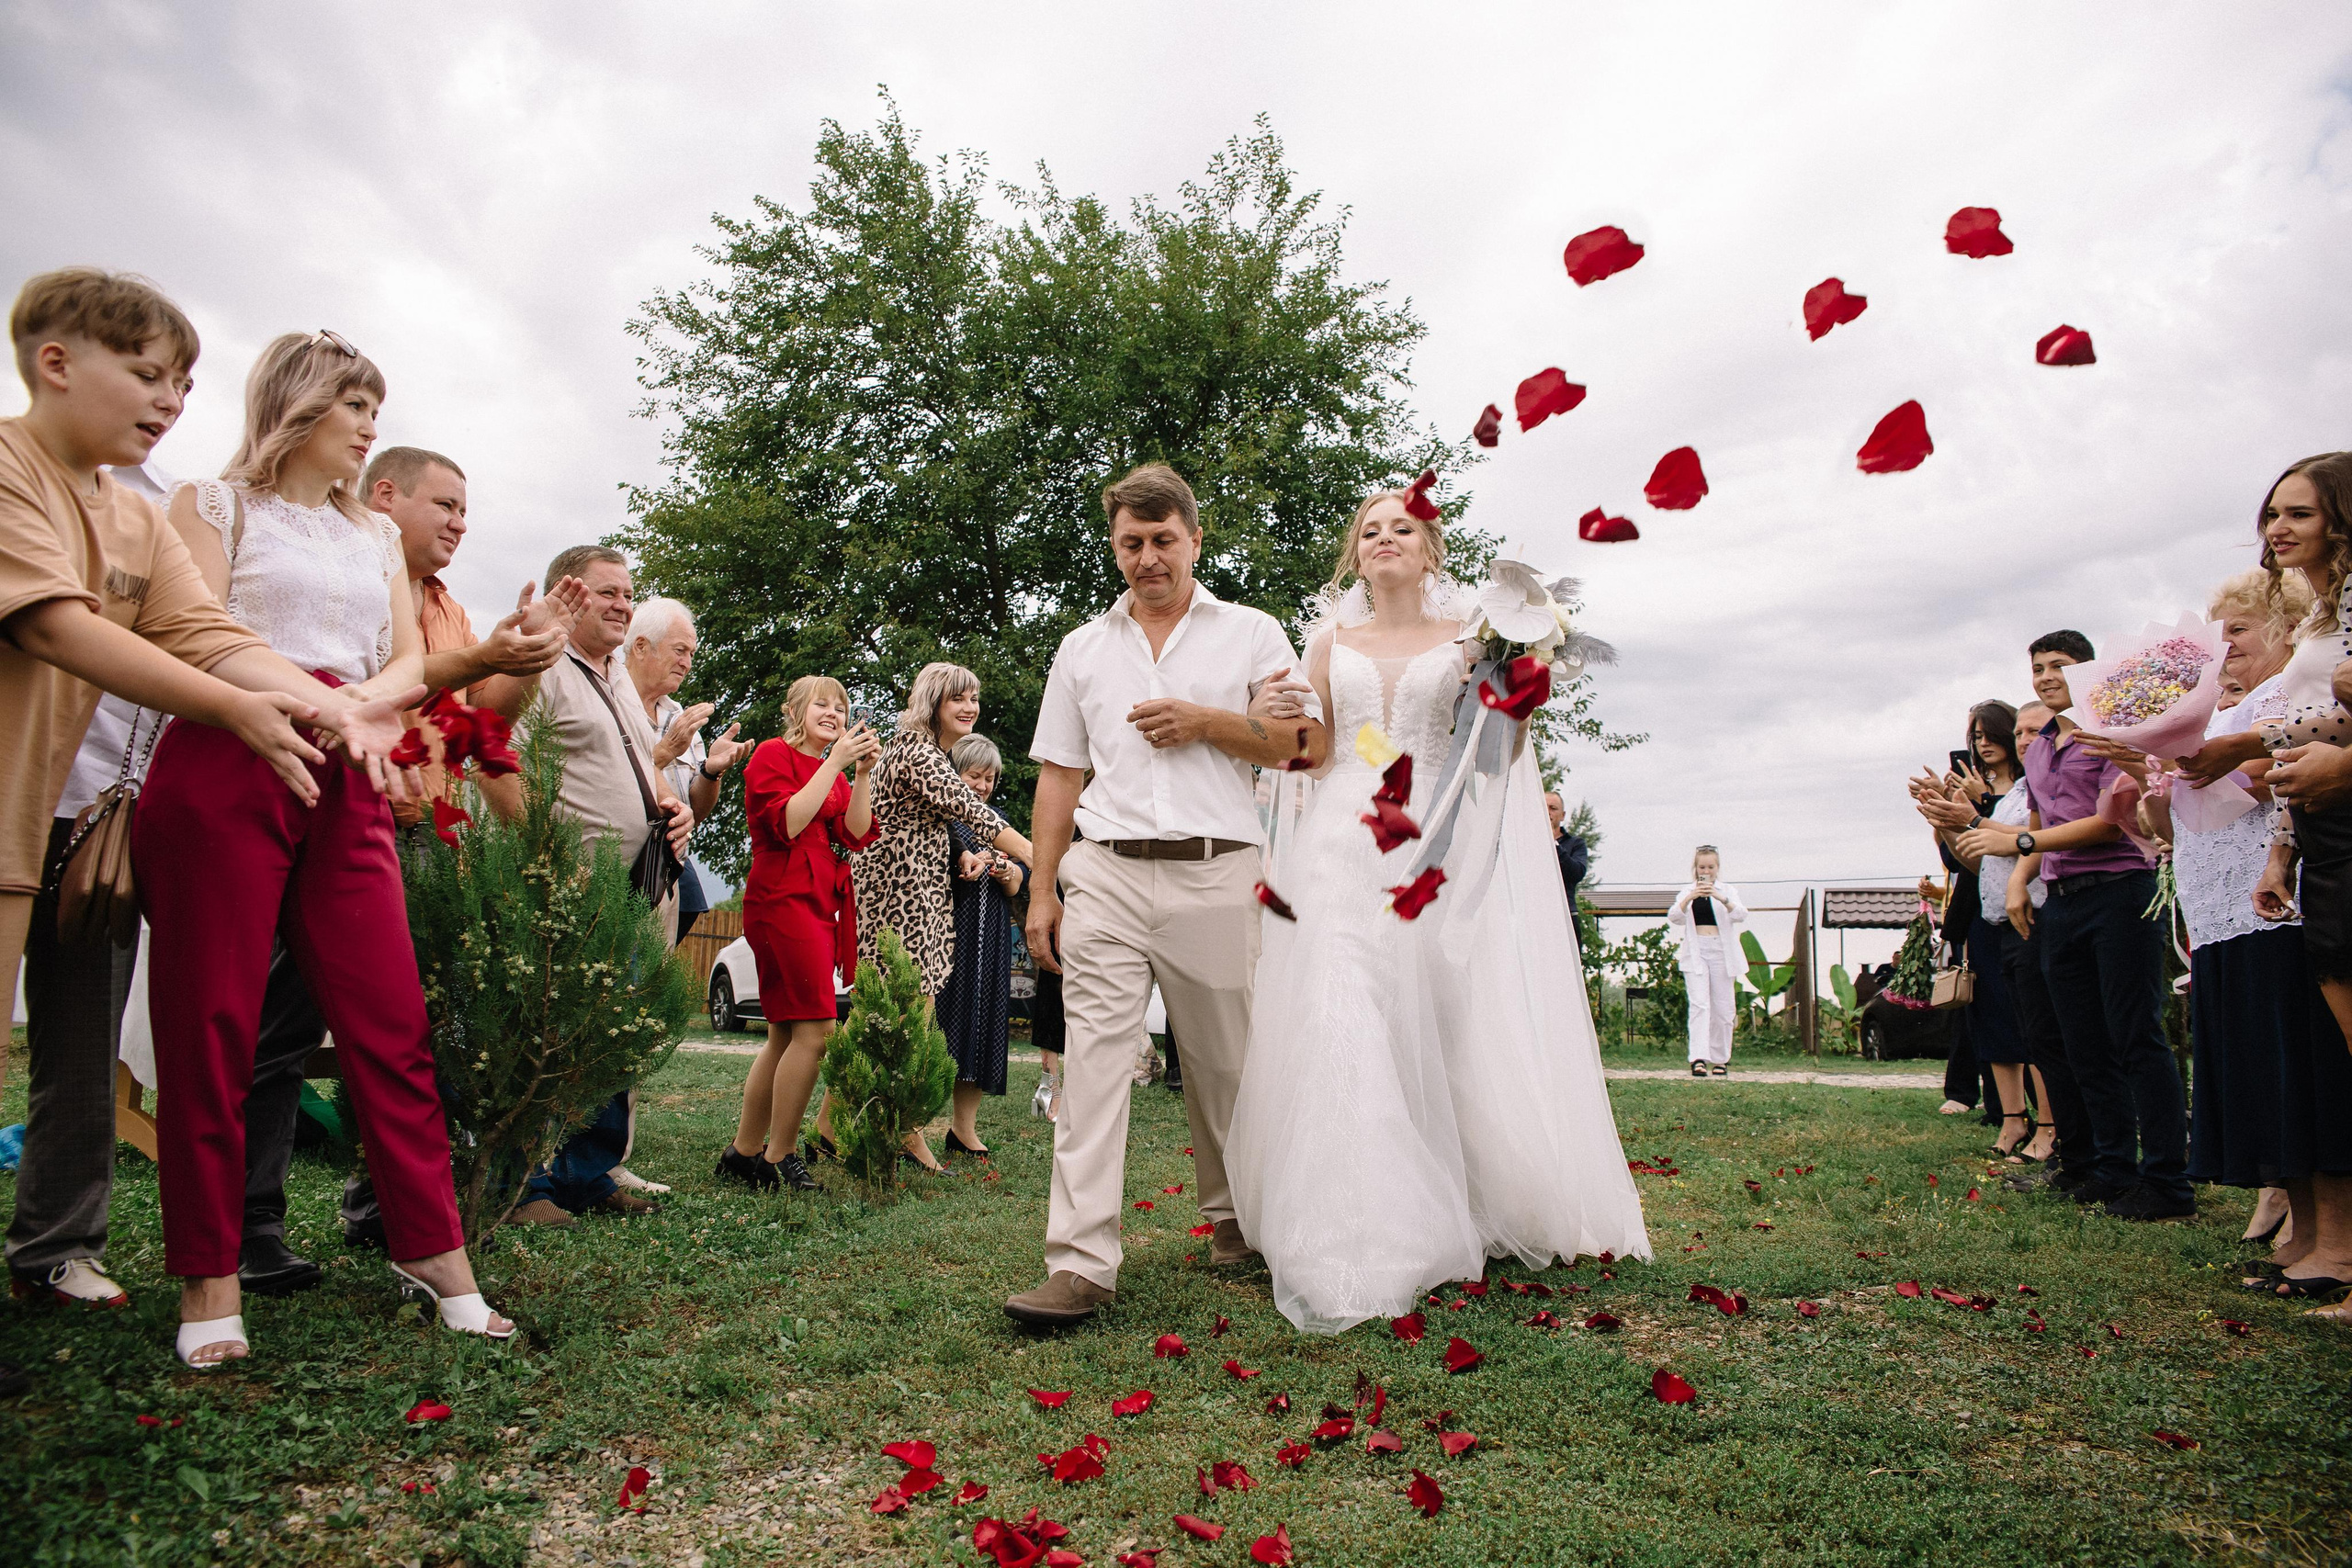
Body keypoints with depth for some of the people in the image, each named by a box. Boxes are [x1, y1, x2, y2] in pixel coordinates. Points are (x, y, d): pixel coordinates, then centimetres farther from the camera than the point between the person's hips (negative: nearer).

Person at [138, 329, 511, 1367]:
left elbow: (408, 662, 14)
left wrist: (361, 703, -7)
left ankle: (431, 1249, 5)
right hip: (226, 772, -4)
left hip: (347, 787, 4)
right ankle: (208, 1278, 8)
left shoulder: (375, 535, 24)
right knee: (212, 1026, -2)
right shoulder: (213, 504, 10)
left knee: (393, 1021, -2)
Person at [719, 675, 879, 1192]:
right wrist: (834, 764, -14)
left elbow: (856, 836, 8)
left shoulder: (835, 771, 24)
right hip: (784, 897, -9)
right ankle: (780, 1157, -5)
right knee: (815, 1029, -15)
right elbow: (787, 823, -15)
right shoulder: (773, 754, 1)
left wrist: (863, 773, -2)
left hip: (823, 906, 9)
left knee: (787, 1036, 8)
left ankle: (743, 1154, 16)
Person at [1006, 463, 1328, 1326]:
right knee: (1092, 1061, -9)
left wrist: (1208, 722, -7)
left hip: (1216, 875, -1)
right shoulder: (1082, 648, 17)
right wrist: (1041, 892, 8)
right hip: (1106, 875, 1)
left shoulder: (1251, 633, 11)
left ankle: (1232, 1216, 30)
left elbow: (1308, 742, 5)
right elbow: (1059, 776, 15)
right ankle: (1080, 1265, -8)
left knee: (1223, 1061, 9)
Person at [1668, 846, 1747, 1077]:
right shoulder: (1687, 891, 10)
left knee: (1721, 1008, 3)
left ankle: (1720, 1059, 15)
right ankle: (1698, 1058, -21)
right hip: (1695, 952, -1)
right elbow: (1673, 917, -7)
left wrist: (1722, 898, -26)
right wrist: (1690, 897, -24)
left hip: (1721, 952, 1)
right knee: (1700, 1004, -14)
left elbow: (1741, 915, -9)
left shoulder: (1728, 891, 10)